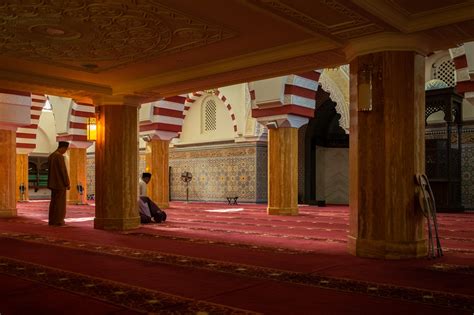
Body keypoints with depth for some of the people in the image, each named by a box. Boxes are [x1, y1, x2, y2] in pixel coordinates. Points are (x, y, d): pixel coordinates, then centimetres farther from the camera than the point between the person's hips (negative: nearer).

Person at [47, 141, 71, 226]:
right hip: (60, 183, -9)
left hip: (53, 182, 9)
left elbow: (50, 170, 17)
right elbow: (63, 171, -19)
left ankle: (52, 220, 13)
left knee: (54, 201, 12)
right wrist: (68, 183, -13)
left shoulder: (51, 156, 12)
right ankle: (58, 221, -1)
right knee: (60, 202, -3)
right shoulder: (60, 156, -18)